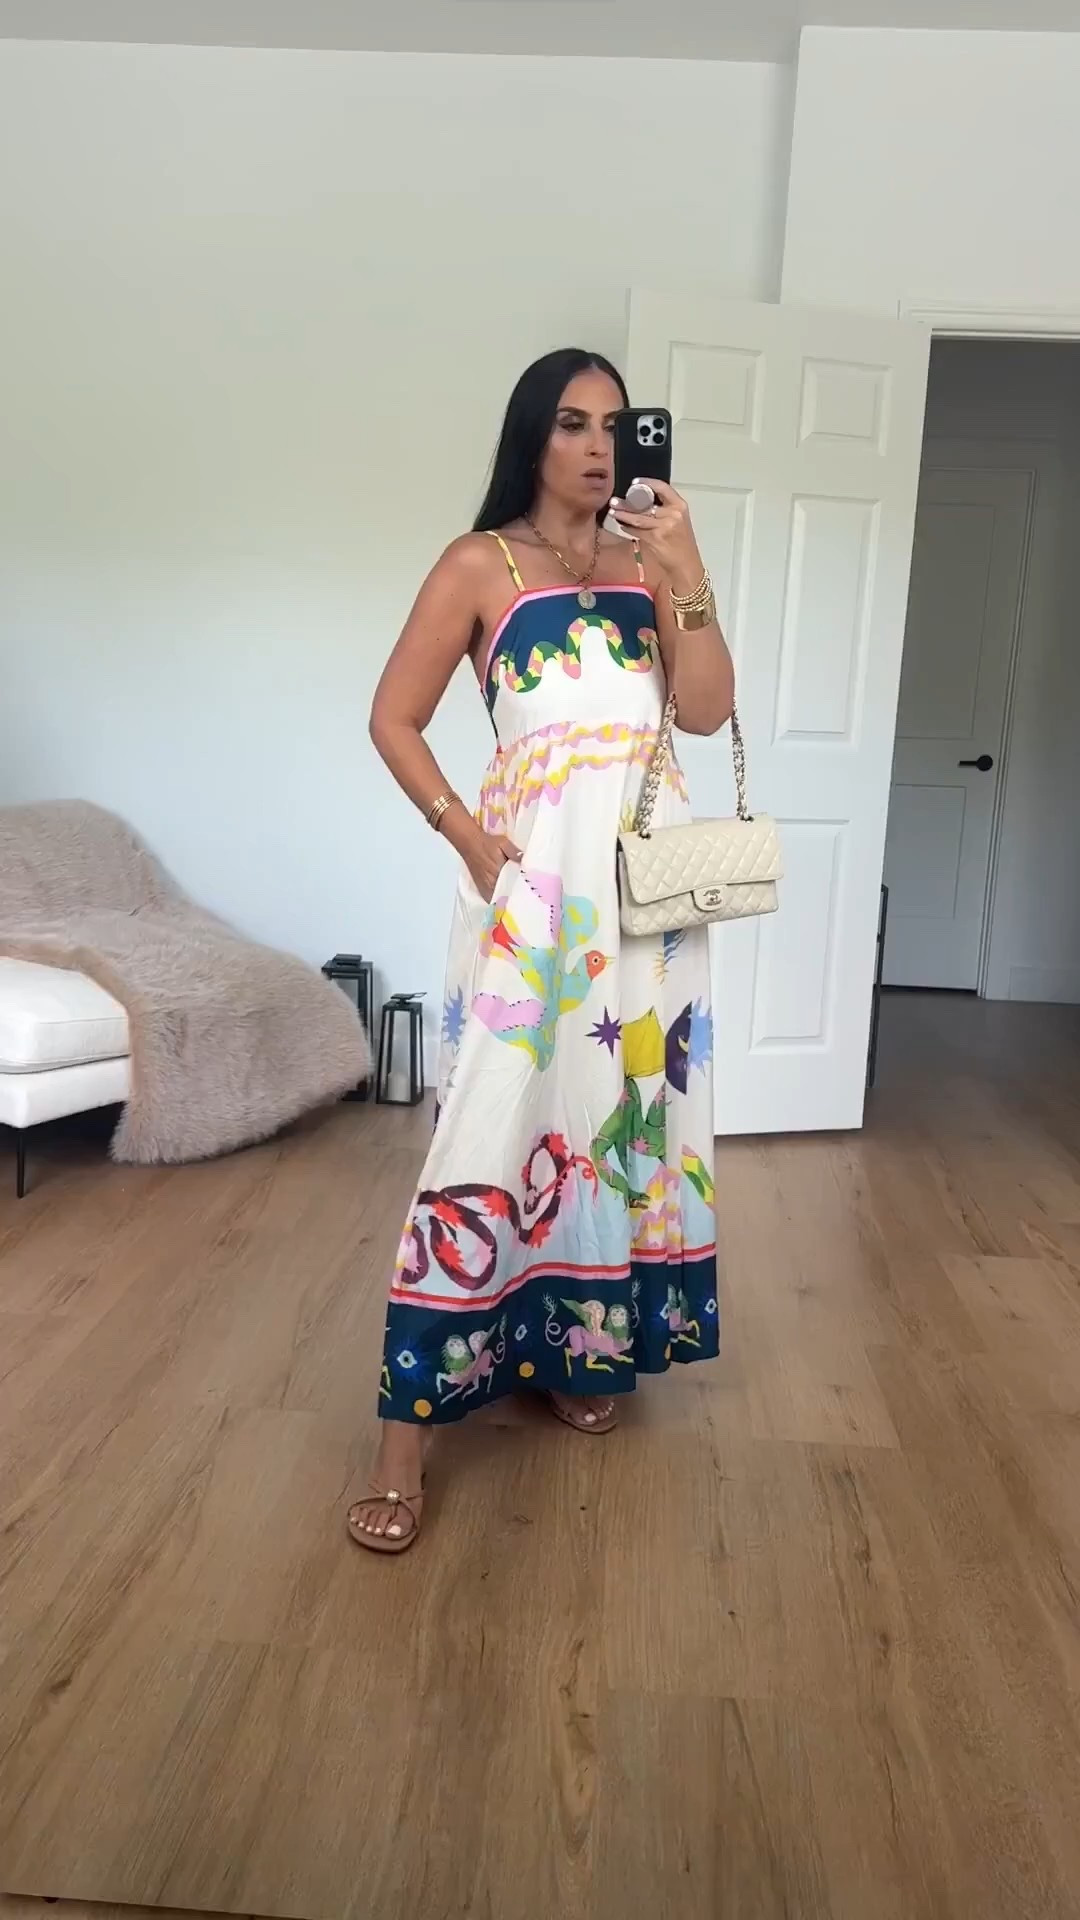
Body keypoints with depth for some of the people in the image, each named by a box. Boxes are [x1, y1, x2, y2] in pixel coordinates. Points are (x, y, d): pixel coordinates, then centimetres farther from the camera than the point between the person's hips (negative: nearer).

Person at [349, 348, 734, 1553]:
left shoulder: (647, 560, 13)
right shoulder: (480, 566, 2)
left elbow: (707, 711, 2)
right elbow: (393, 720, 1)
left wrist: (687, 580, -9)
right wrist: (469, 841, -9)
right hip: (536, 867, -5)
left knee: (620, 1094, 9)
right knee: (497, 1117, -9)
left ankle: (572, 1348, 28)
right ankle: (407, 1430, -1)